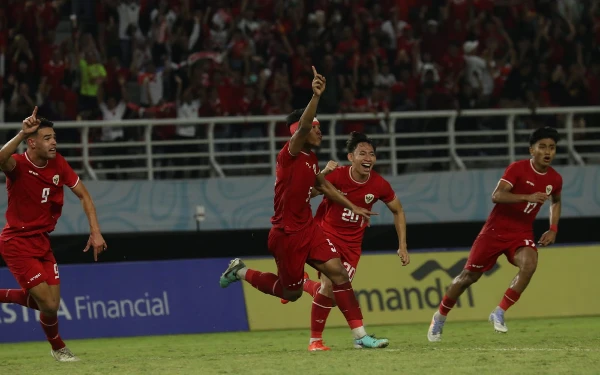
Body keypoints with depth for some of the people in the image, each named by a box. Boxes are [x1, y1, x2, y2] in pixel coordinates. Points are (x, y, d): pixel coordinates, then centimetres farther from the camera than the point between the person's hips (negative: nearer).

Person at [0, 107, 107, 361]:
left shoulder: (58, 164, -1)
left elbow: (83, 195, 7)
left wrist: (95, 232, -2)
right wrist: (22, 133, -56)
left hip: (41, 242, 7)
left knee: (50, 303, 3)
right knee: (49, 304, -11)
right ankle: (57, 348, 18)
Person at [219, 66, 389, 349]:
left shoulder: (311, 159, 9)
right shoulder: (290, 154, -17)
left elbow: (324, 186, 29)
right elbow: (303, 126, -37)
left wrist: (352, 207, 29)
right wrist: (316, 97, -50)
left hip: (307, 229, 8)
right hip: (286, 234, -8)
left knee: (339, 272, -6)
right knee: (290, 291, 5)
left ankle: (360, 336, -6)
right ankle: (240, 272, 29)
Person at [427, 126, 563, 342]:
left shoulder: (555, 179, 0)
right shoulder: (518, 169, -16)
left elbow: (556, 202, 24)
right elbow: (496, 196, -29)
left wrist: (553, 229, 10)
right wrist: (527, 197, -40)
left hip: (521, 233, 3)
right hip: (496, 229, -3)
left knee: (529, 264, -28)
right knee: (470, 275, 5)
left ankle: (499, 314, -16)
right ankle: (440, 317, 27)